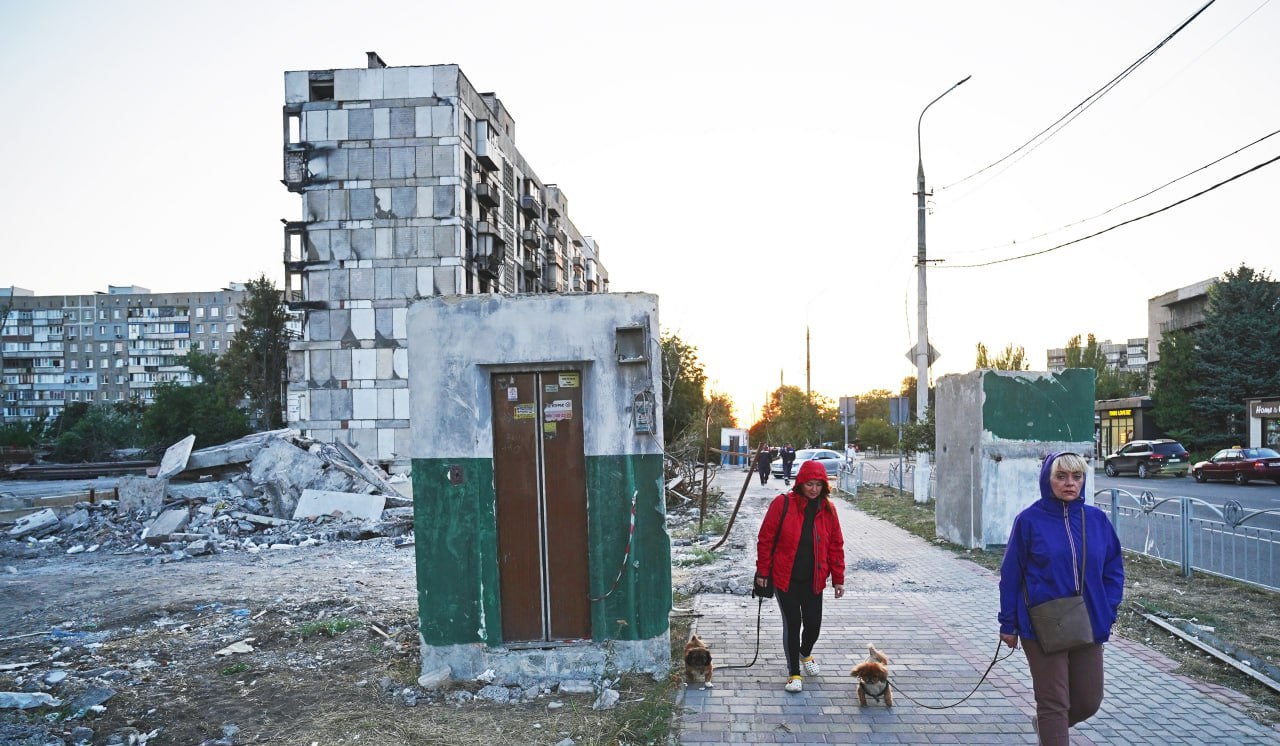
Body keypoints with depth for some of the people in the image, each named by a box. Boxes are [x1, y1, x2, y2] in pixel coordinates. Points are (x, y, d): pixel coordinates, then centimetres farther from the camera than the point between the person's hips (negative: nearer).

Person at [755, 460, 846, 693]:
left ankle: (805, 654, 41)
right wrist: (763, 571, -4)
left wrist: (838, 578, 7)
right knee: (792, 623, 1)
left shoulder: (828, 509, 2)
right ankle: (794, 673, 17)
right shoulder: (783, 503, -9)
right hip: (785, 578, -3)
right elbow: (766, 538, -5)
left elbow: (836, 545, 8)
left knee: (813, 623, 7)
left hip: (813, 580, 3)